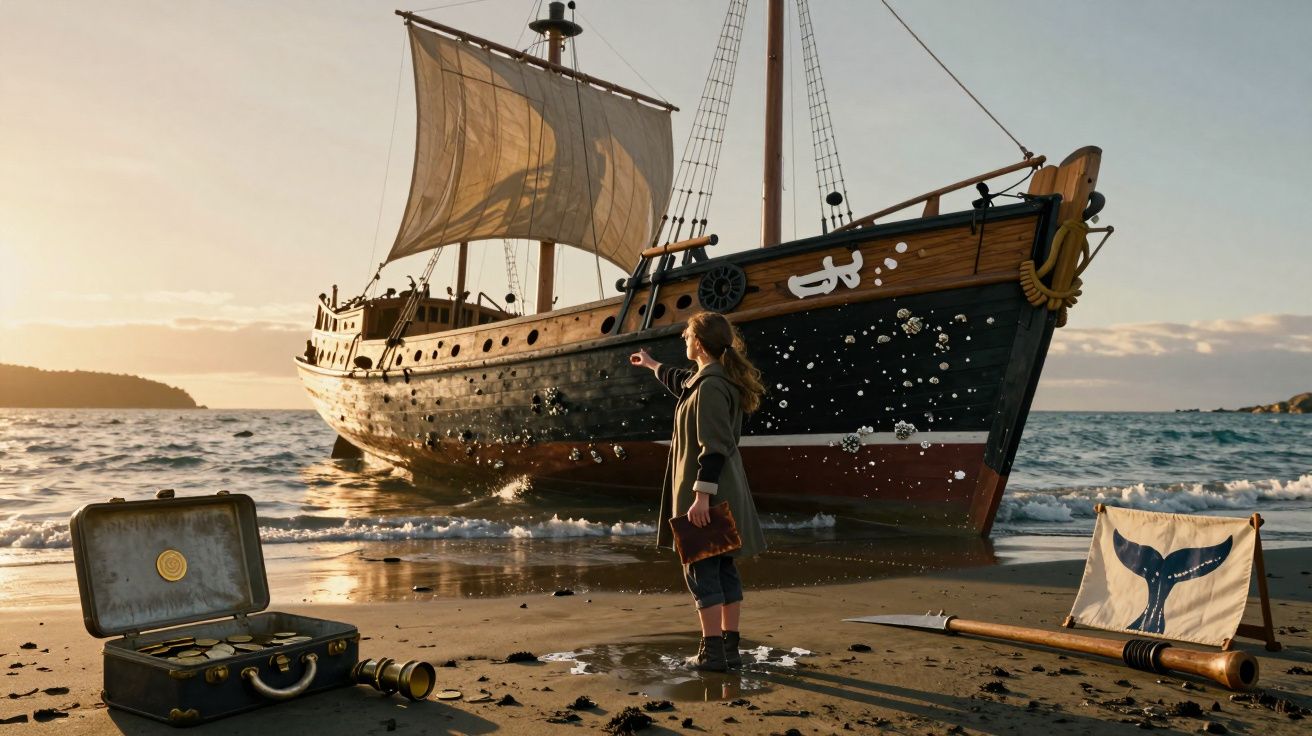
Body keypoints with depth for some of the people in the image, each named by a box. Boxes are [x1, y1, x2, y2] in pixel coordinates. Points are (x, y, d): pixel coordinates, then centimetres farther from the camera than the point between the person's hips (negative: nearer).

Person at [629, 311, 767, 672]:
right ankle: (730, 647, 19)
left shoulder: (709, 387, -20)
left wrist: (701, 496, -25)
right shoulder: (719, 379, 11)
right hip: (726, 493, 10)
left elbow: (713, 448, -25)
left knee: (701, 570, -2)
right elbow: (681, 381, 35)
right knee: (724, 569, 13)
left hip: (707, 495, -10)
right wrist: (651, 365, 50)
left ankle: (712, 652, 2)